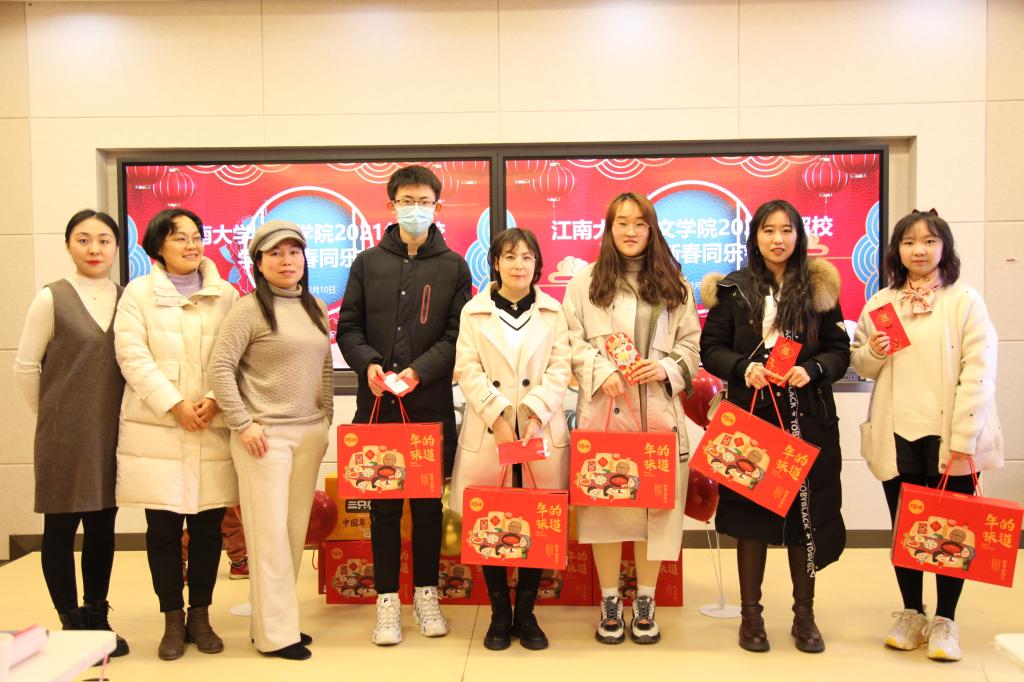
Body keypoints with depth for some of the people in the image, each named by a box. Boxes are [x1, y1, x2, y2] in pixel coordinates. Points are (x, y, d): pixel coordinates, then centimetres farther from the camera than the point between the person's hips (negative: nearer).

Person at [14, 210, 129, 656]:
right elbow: (25, 367, -2)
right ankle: (71, 623, 18)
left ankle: (97, 617, 24)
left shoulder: (127, 299, 5)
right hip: (65, 434, -3)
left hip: (112, 432, 3)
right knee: (61, 526, 6)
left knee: (103, 526, 11)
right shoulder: (52, 297, -5)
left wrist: (121, 415, 5)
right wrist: (51, 416, 4)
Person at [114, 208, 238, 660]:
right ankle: (173, 619, 17)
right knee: (163, 526, 2)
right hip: (157, 429, -1)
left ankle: (200, 615, 20)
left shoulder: (226, 295, 10)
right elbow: (132, 356, -4)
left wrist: (215, 399, -13)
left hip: (213, 428, 1)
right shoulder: (138, 293, 6)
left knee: (208, 524, 5)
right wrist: (175, 405, -12)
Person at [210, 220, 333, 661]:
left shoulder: (315, 308, 12)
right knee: (270, 532, -2)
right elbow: (220, 369, -8)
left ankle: (274, 619, 21)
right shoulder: (249, 309, -5)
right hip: (265, 434, -5)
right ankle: (275, 633, 7)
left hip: (310, 434, 6)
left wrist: (326, 418, 11)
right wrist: (243, 424, -12)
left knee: (296, 531, 8)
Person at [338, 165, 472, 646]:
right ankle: (388, 601, 18)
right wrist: (369, 363, -11)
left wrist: (419, 370, -15)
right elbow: (348, 327, 7)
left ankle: (426, 595, 24)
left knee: (428, 504, 9)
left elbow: (458, 333, -1)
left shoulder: (453, 266, 5)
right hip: (377, 406, 1)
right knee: (383, 506, 7)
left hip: (432, 405, 0)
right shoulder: (368, 263, 8)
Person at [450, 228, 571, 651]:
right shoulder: (473, 312, 7)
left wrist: (535, 411, -12)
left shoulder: (552, 311, 9)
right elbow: (468, 371, -1)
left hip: (542, 432, 1)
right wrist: (498, 416, -12)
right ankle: (500, 614, 18)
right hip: (488, 433, 0)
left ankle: (526, 614, 19)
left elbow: (560, 369, 2)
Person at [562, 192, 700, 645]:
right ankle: (610, 603, 16)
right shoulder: (586, 282, 7)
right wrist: (602, 372, -13)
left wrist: (666, 368, -6)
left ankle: (645, 603, 18)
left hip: (657, 409, 2)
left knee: (655, 501, 3)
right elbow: (573, 341, 2)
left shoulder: (674, 284, 12)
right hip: (604, 407, -1)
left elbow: (691, 342, 11)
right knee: (604, 502, 1)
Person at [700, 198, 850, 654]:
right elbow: (711, 348, 2)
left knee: (807, 511, 4)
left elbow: (839, 350, 6)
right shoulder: (733, 289, 4)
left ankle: (804, 613, 21)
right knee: (750, 511, 4)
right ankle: (750, 612, 19)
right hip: (750, 415, -1)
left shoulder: (820, 288, 6)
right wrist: (743, 368, -16)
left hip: (807, 419, 1)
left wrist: (811, 370, -13)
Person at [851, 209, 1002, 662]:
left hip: (950, 437, -3)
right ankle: (911, 614, 27)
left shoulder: (965, 301, -3)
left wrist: (964, 441, -14)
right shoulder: (879, 304, 8)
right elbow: (861, 366, 15)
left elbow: (978, 373, -9)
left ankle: (944, 621, 22)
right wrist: (872, 354, -9)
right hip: (897, 436, 3)